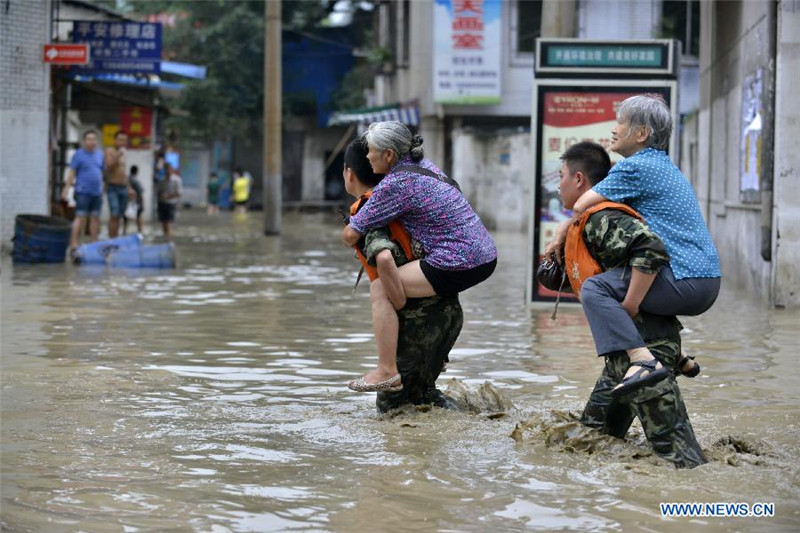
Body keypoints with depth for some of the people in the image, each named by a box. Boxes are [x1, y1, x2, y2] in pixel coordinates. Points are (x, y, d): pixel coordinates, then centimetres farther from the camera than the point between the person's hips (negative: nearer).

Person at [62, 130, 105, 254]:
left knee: (95, 218, 7)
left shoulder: (100, 154, 13)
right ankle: (74, 244, -12)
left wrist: (103, 188, 14)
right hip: (83, 191, -6)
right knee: (80, 217, -11)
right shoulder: (79, 154, -3)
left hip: (97, 192, 6)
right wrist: (67, 188, -13)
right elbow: (72, 172, -5)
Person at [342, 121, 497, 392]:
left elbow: (350, 234, -7)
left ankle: (387, 371, -4)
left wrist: (355, 244, 14)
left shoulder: (395, 184, -12)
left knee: (380, 288, -6)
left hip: (460, 264, -10)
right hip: (486, 255, 10)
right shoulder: (423, 164, 14)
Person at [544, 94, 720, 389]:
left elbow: (582, 206, -10)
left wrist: (560, 236, 9)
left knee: (595, 289, -17)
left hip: (685, 282, -10)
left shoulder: (635, 167, -8)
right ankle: (676, 358, 32)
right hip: (708, 282, 10)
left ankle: (643, 360, -32)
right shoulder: (665, 166, 22)